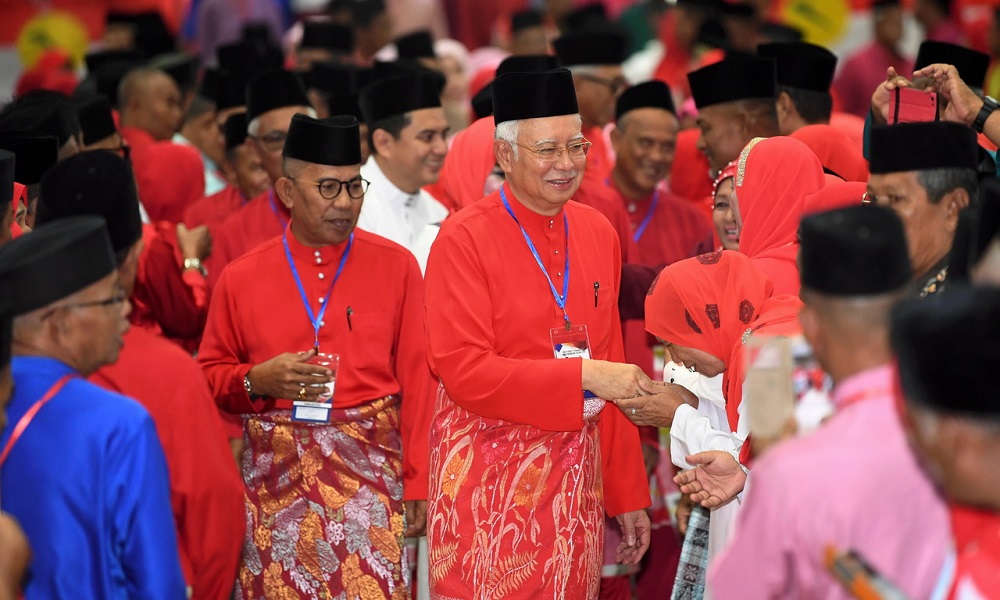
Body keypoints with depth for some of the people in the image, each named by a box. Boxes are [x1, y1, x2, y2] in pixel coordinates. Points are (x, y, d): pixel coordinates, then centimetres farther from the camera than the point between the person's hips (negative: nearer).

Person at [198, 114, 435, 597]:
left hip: (370, 471, -1)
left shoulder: (396, 267, 3)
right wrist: (258, 381, -10)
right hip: (276, 479, 1)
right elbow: (210, 376, 12)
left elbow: (418, 381, 2)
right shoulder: (241, 278, 5)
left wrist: (418, 483, -2)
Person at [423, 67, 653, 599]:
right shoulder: (465, 238, -10)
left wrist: (628, 496, 11)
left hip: (575, 470, 5)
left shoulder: (598, 233, 8)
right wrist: (583, 375, -22)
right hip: (489, 475, -5)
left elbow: (610, 365, 11)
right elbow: (462, 370, -16)